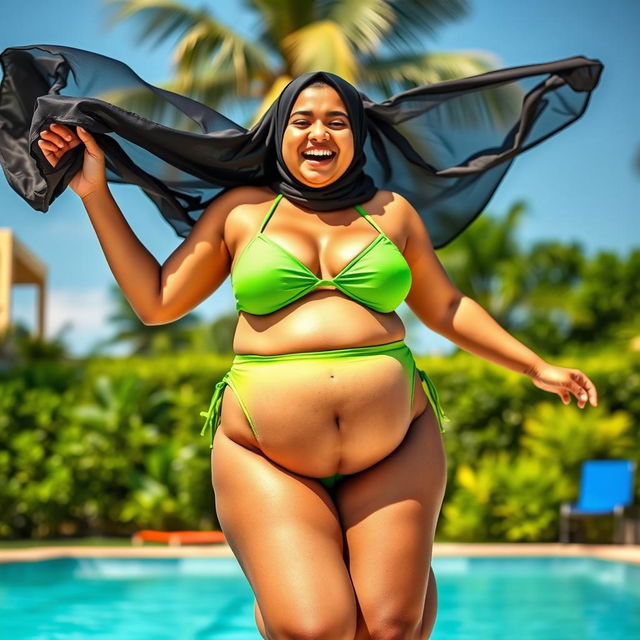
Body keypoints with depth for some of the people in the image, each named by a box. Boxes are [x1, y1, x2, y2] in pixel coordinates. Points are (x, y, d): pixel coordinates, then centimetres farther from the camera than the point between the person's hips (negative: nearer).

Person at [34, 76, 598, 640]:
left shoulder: (391, 212, 15)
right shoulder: (240, 211, 11)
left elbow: (446, 308, 24)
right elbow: (156, 302, 11)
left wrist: (538, 368, 22)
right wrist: (96, 193, 10)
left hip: (393, 452, 2)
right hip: (267, 458, -1)